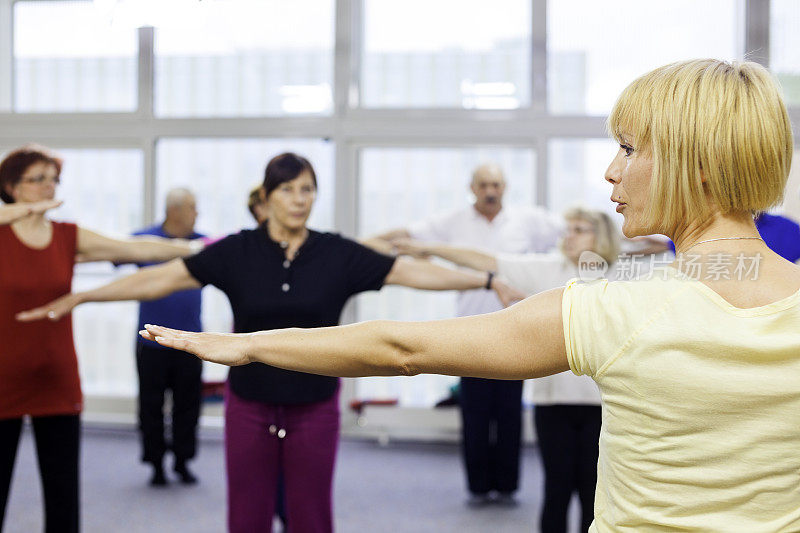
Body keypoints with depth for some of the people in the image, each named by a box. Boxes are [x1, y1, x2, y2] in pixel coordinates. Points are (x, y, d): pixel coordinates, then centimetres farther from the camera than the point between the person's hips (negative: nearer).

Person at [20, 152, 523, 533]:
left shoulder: (338, 253, -4)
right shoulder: (237, 251, -5)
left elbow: (413, 271, -7)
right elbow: (162, 277, -5)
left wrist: (490, 281, -13)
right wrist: (80, 297, -9)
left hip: (315, 408, 0)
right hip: (250, 407, 0)